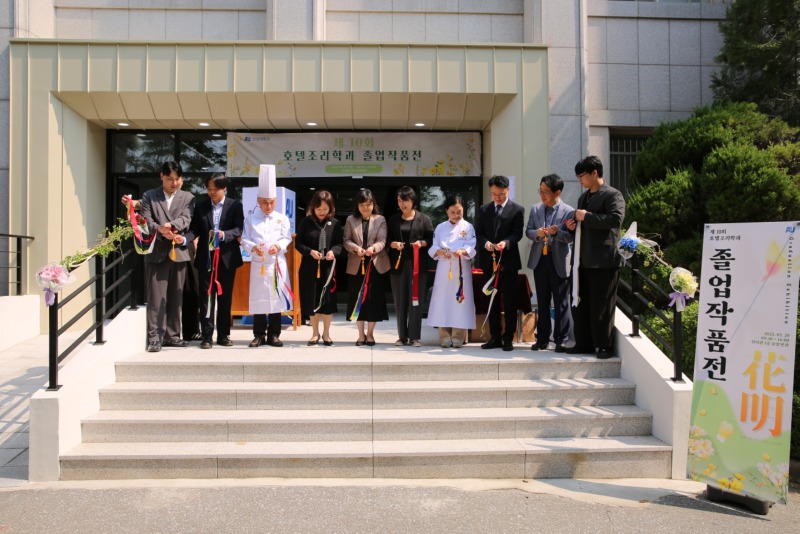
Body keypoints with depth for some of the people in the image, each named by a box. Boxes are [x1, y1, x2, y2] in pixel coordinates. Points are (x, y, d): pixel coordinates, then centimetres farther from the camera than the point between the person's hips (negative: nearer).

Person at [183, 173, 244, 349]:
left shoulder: (235, 206, 3)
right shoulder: (200, 207, 9)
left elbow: (238, 229, -7)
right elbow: (194, 229, 2)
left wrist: (224, 234, -25)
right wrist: (184, 239, -18)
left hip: (227, 259, -1)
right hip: (206, 258, 1)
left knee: (225, 298, 7)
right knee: (206, 297, 1)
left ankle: (224, 335, 16)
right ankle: (206, 336, 6)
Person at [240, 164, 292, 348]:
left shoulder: (282, 219, 4)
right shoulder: (250, 219, 3)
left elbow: (287, 238, 0)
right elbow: (245, 239, -1)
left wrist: (278, 246, -20)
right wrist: (253, 247, -20)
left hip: (276, 264, 0)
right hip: (258, 264, 0)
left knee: (276, 297, 3)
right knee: (258, 298, 3)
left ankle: (274, 334, 13)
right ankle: (259, 335, 12)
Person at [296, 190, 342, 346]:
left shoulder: (335, 223, -1)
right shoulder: (305, 222, -2)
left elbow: (339, 243, 2)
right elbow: (298, 243, 0)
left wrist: (333, 251, -19)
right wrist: (310, 251, -17)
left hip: (328, 266, 0)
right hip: (309, 267, 0)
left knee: (328, 299, 4)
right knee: (311, 300, 7)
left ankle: (326, 333, 20)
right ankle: (315, 333, 22)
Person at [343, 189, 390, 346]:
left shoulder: (380, 219, 4)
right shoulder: (350, 220, 7)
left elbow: (382, 241, -7)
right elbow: (346, 241, 0)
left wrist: (373, 248, -28)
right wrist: (355, 248, -21)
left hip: (375, 264, -1)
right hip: (356, 265, 1)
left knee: (374, 299, 2)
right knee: (357, 299, 4)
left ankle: (370, 334, 15)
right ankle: (361, 334, 16)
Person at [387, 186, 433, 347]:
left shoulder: (424, 218, 3)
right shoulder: (393, 219, 13)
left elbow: (431, 239, 2)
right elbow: (387, 240, 12)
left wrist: (421, 243, -17)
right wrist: (393, 244, -9)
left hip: (417, 264, -3)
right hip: (398, 264, 3)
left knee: (415, 299, -2)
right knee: (400, 300, 5)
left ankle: (415, 336, 4)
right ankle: (402, 336, 14)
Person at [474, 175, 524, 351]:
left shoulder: (517, 210, 0)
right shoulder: (484, 209, 11)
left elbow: (517, 233, -7)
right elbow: (478, 232, 7)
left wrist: (506, 242, -26)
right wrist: (486, 243, -13)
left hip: (508, 261, -4)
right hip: (489, 261, 4)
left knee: (509, 301, 1)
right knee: (492, 300, 9)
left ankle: (508, 338, 8)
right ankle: (495, 337, 17)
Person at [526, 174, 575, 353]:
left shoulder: (568, 212, -7)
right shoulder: (535, 209, 6)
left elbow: (571, 237, -8)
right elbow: (528, 231, 7)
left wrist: (557, 232, -26)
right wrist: (537, 233, -15)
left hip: (559, 262, -4)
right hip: (539, 260, 4)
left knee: (561, 303, 2)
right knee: (542, 302, 12)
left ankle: (560, 340, 10)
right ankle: (542, 339, 21)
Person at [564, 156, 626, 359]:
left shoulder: (612, 195, -6)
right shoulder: (583, 197, 19)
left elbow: (616, 220, -22)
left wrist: (587, 217, -18)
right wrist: (574, 226, 7)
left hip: (603, 260, -8)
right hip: (582, 260, 8)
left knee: (601, 306, -2)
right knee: (580, 304, 11)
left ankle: (604, 346, 8)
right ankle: (584, 343, 20)